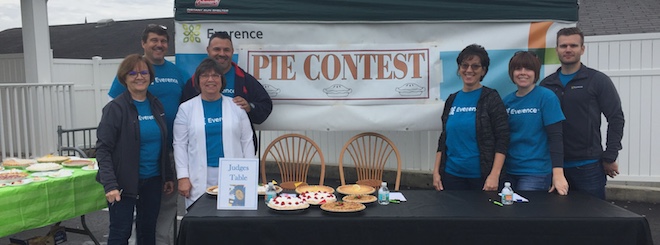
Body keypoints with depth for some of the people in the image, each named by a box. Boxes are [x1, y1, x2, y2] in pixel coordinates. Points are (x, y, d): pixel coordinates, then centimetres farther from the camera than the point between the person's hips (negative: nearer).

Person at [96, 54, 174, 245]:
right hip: (125, 182, -5)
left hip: (153, 180, 5)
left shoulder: (156, 105, 7)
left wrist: (169, 176, 11)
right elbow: (103, 149, -14)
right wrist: (110, 185, -23)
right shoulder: (115, 108, -11)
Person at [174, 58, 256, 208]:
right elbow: (180, 144, 5)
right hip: (200, 178, 0)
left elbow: (247, 142, 7)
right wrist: (183, 177, -2)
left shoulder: (236, 107, 7)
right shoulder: (186, 108, 6)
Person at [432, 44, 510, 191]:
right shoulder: (452, 100, 10)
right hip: (452, 174, 4)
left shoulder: (491, 98, -3)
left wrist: (494, 175, -16)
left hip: (481, 176, -4)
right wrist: (436, 171, 8)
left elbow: (502, 139, -8)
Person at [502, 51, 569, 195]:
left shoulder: (546, 97, -7)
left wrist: (558, 173, -20)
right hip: (509, 171, 5)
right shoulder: (507, 101, 5)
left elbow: (555, 137, -12)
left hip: (536, 172, -4)